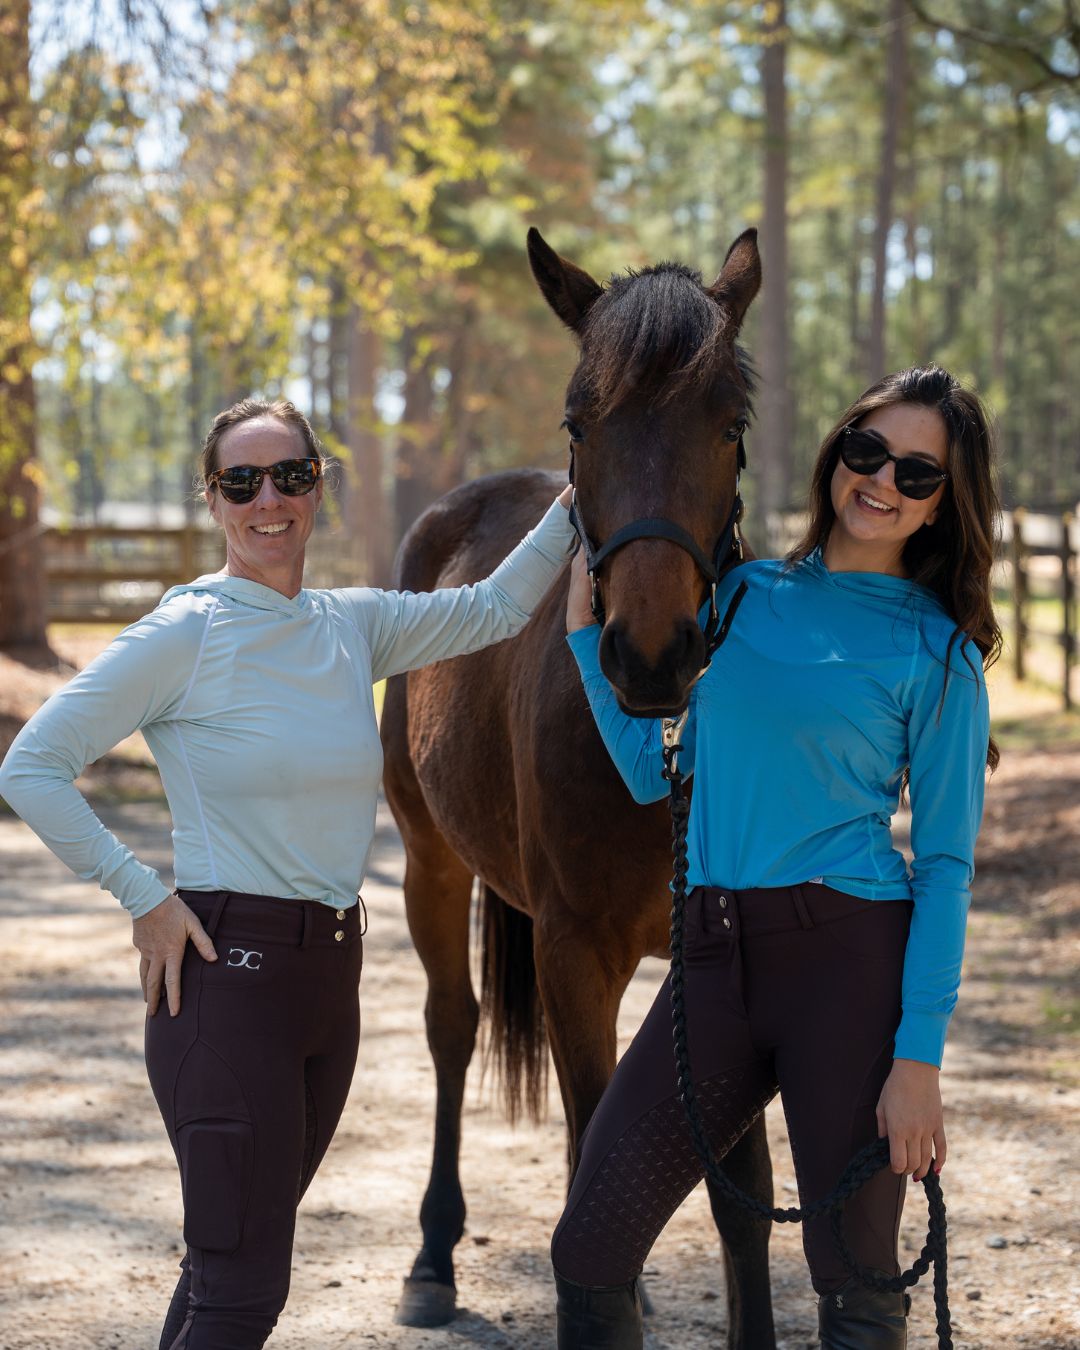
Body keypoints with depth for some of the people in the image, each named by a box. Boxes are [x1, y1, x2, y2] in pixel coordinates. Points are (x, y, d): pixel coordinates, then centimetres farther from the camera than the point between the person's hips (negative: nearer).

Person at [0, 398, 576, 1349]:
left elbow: (496, 609, 20)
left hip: (330, 974, 7)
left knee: (237, 1254, 16)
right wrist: (142, 895, -12)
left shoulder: (354, 627, 8)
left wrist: (578, 497, 11)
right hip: (227, 971, -7)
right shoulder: (185, 634, -10)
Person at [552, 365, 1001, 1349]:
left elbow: (946, 864, -5)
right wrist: (588, 626, 9)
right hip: (715, 960, 4)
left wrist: (919, 1057, -12)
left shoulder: (936, 652, -2)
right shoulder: (739, 596, 11)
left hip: (851, 957, -4)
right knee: (590, 1253, 5)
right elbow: (657, 774, 16)